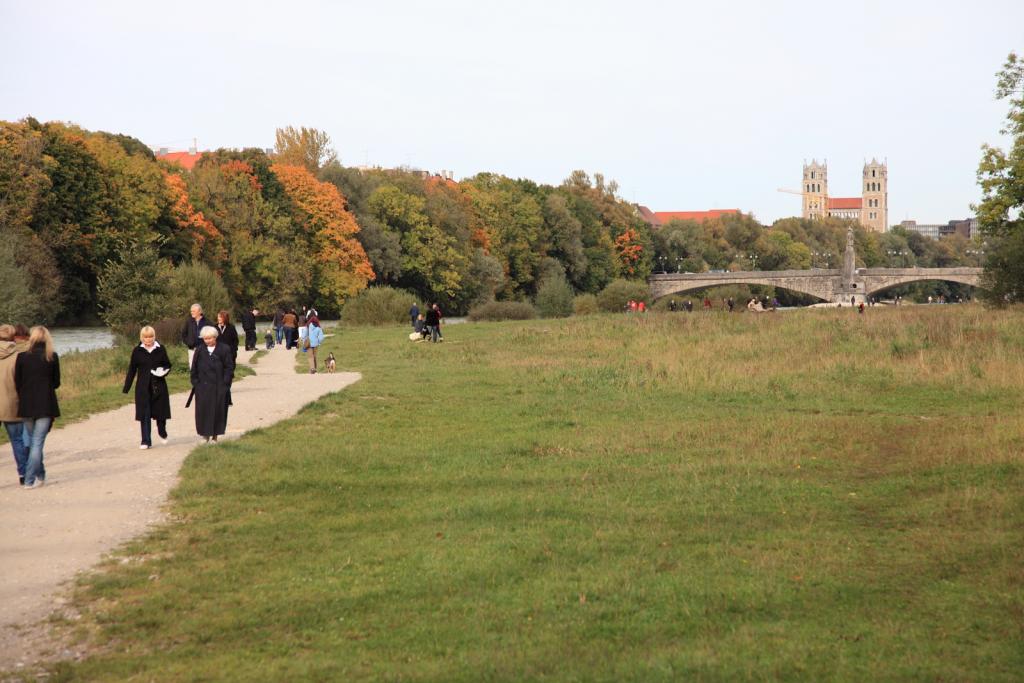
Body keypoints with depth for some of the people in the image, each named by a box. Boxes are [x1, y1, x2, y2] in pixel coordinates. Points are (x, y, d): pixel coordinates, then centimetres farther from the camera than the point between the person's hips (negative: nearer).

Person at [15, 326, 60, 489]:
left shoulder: (22, 357, -2)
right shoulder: (52, 357, -4)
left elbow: (17, 383, 2)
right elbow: (56, 383, 2)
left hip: (26, 406, 2)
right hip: (45, 406, -2)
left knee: (32, 441, 17)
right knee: (38, 442, -1)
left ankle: (40, 476, 25)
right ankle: (30, 480, -7)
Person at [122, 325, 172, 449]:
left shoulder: (161, 350, 0)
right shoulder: (137, 351, -1)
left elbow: (168, 365, 9)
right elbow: (131, 370, 2)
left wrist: (164, 371, -14)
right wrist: (126, 388, 1)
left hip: (159, 386, 1)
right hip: (143, 387, -1)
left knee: (160, 411, 7)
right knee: (145, 415, -2)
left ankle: (162, 432, 36)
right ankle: (146, 441, 4)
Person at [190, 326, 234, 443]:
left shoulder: (224, 349, -2)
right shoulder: (200, 351, 5)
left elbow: (229, 368, -2)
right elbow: (194, 369, 10)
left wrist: (225, 383, -8)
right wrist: (195, 383, 1)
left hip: (219, 388, -2)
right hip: (203, 388, 2)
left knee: (218, 411, 2)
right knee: (203, 411, -2)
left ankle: (215, 435, 12)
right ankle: (206, 435, 4)